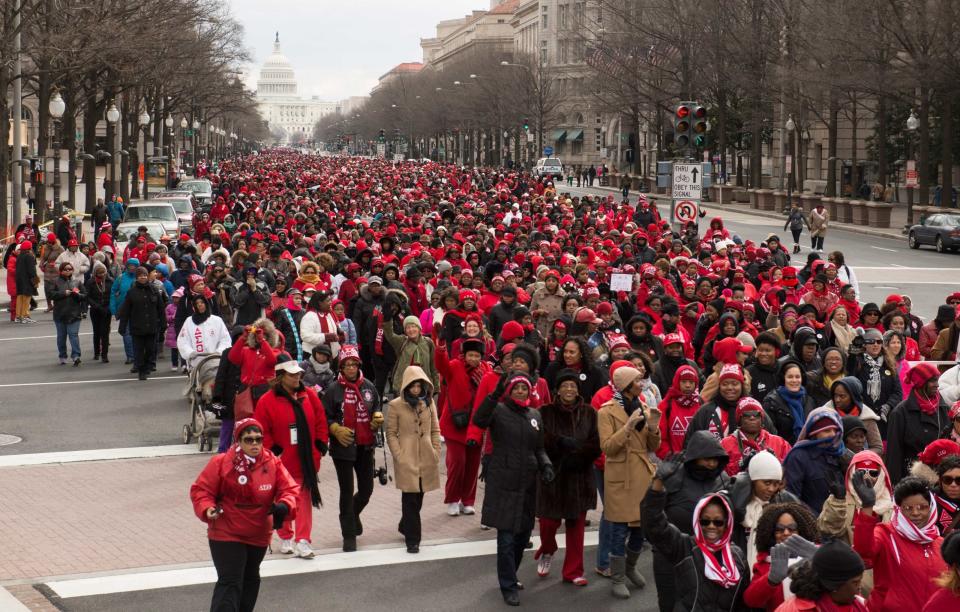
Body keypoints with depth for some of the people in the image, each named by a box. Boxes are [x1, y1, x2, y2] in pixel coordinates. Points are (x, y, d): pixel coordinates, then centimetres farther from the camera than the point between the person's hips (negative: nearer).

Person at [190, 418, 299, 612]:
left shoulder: (273, 463, -5)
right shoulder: (221, 463, -14)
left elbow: (289, 489, -6)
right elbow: (201, 489, -8)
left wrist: (285, 506, -27)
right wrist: (206, 509, -27)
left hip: (259, 535, 5)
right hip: (226, 534, -5)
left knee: (250, 579, 23)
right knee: (230, 582, -14)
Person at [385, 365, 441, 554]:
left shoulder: (429, 403, 8)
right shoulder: (395, 405, -3)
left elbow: (435, 430, 13)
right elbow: (391, 433, -1)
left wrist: (436, 452, 5)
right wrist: (399, 456, -9)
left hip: (426, 459, 4)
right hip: (406, 460, -4)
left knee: (419, 497, 10)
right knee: (410, 499, -6)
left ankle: (405, 527, 34)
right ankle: (412, 540, 0)